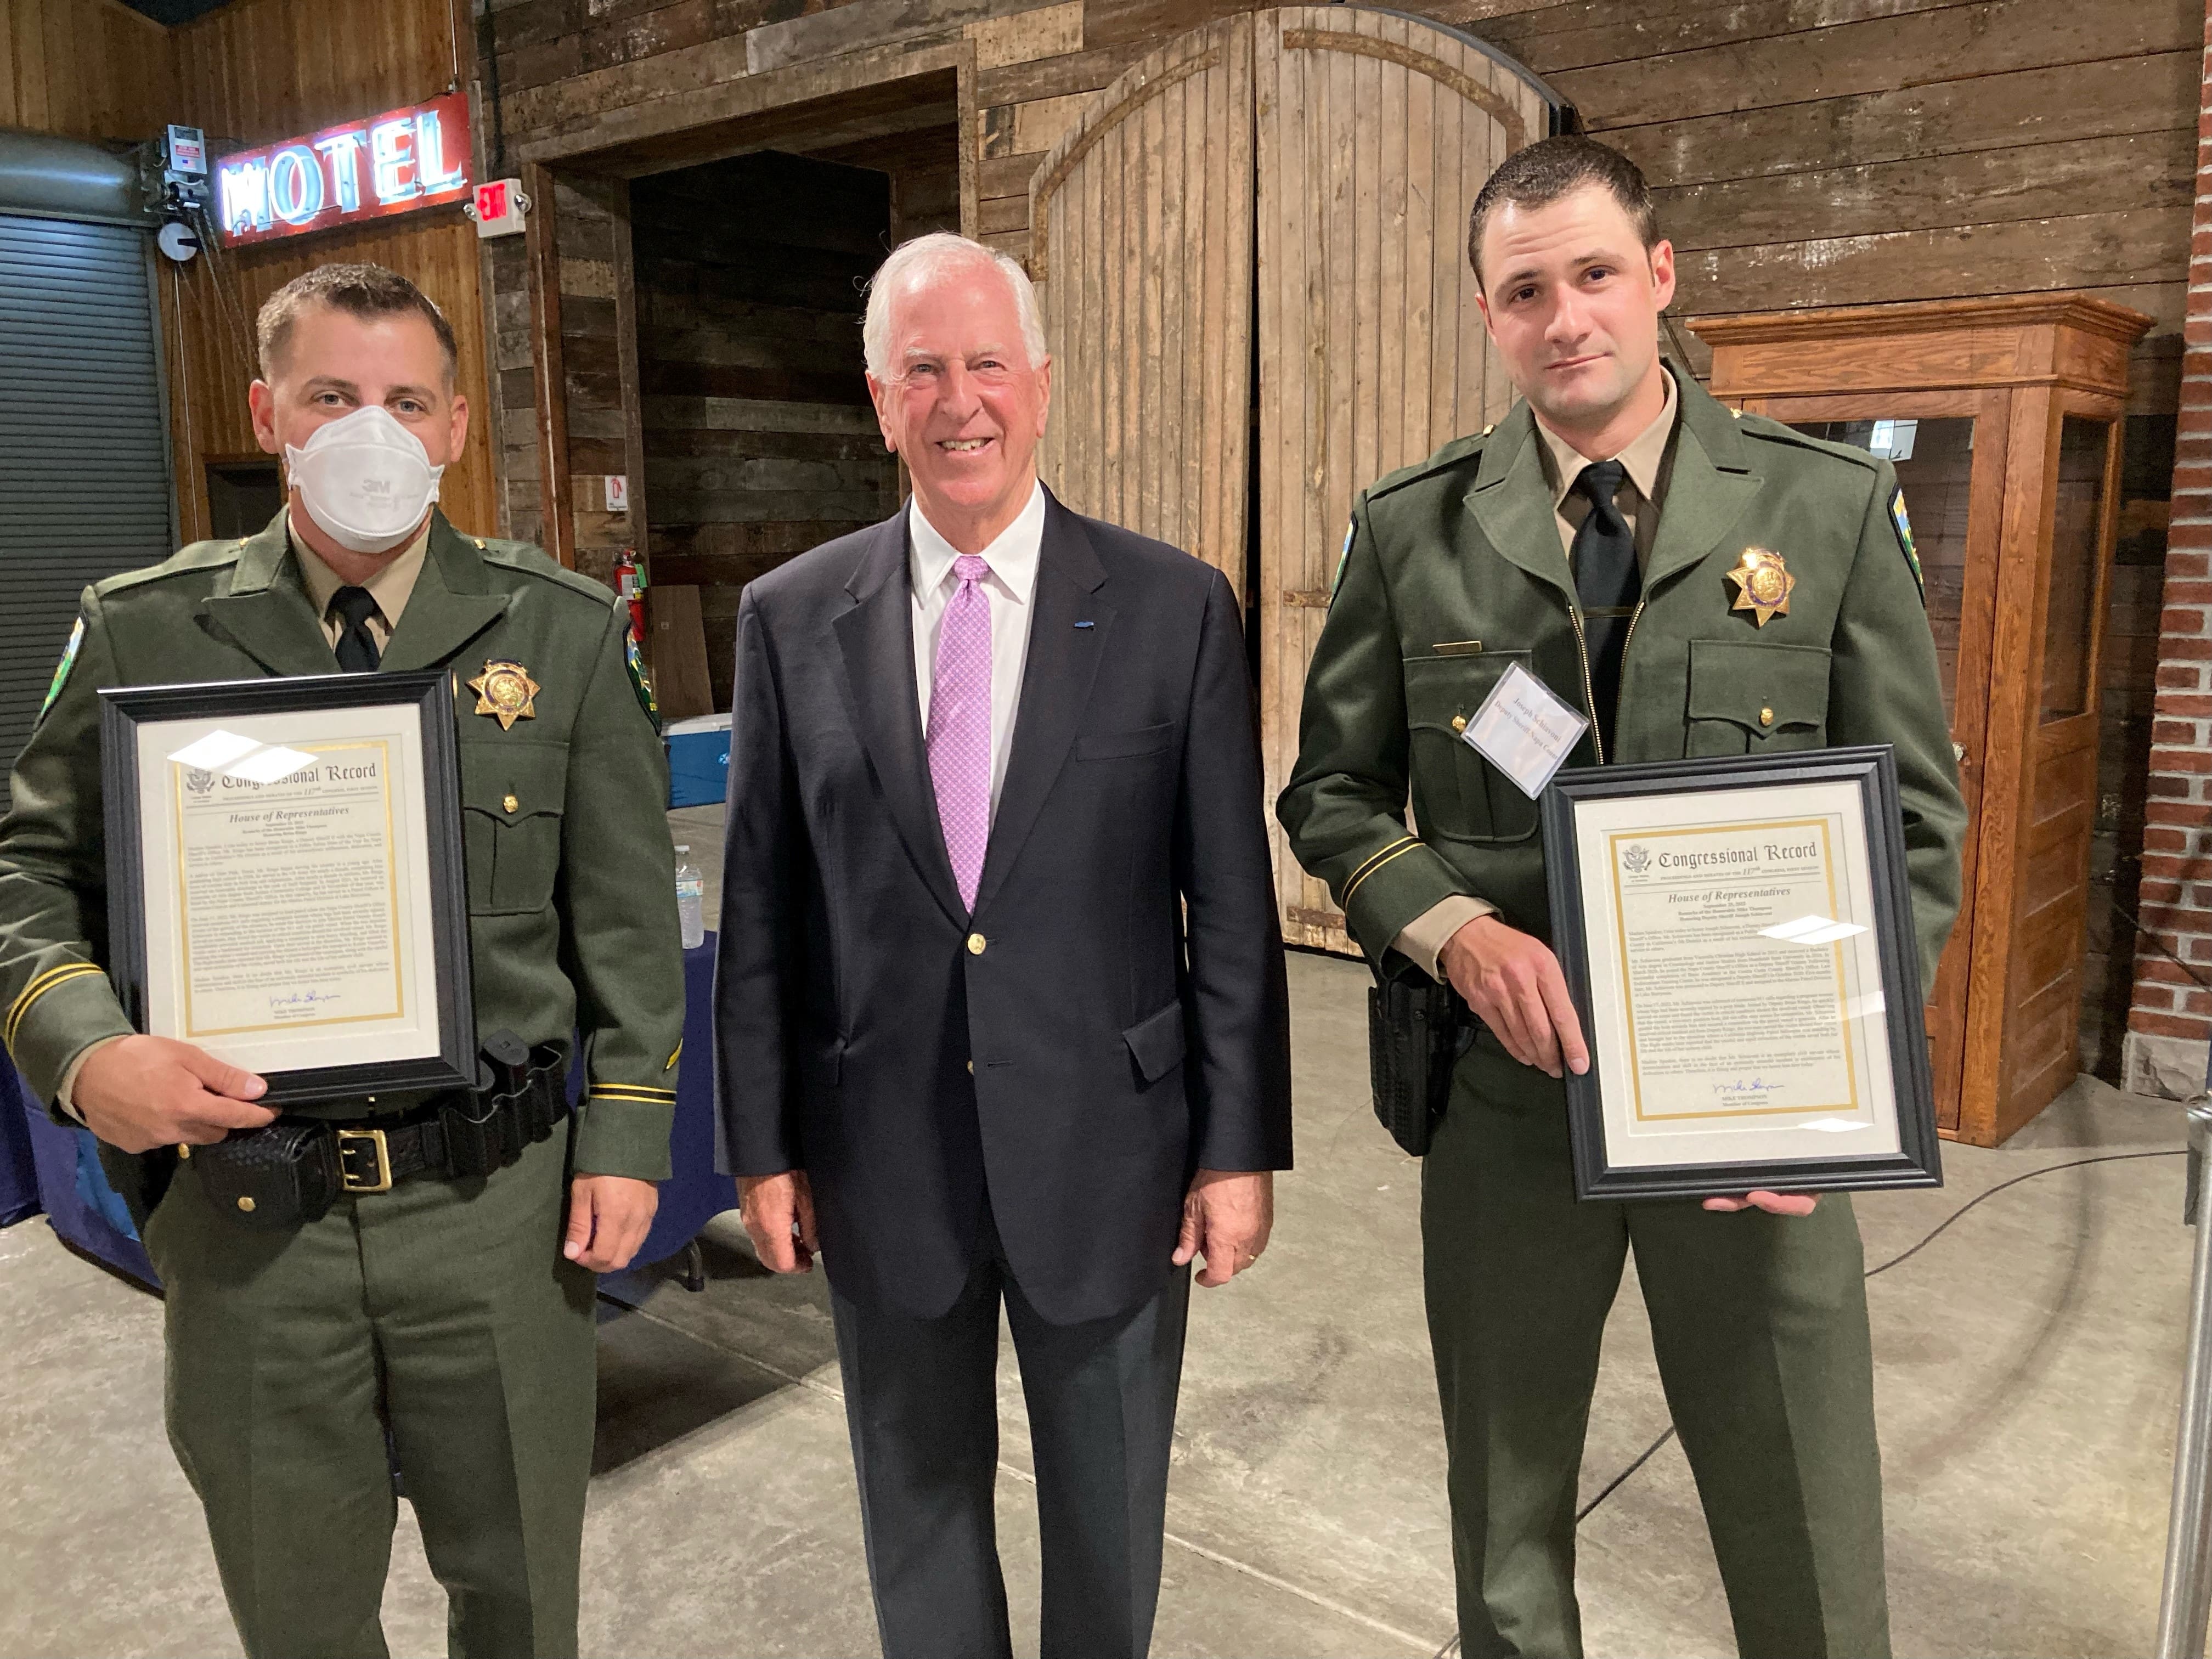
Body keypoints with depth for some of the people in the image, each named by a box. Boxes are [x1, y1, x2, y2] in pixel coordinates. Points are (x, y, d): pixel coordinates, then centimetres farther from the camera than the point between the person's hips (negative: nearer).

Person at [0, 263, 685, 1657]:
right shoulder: (140, 632, 1)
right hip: (242, 1205, 1)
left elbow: (626, 908, 1)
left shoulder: (566, 633, 0)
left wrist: (627, 1139, -3)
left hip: (496, 1201, 0)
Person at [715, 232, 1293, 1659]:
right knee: (918, 1508, 21)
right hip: (881, 1156, 2)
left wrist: (1242, 1148, -5)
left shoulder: (1175, 608, -6)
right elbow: (760, 908, 2)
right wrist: (763, 1142, 3)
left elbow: (1232, 901, -5)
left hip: (1106, 1152, -1)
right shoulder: (791, 619, -1)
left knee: (1109, 1524, 19)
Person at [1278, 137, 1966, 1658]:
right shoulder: (1409, 530, -1)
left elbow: (1916, 822, 0)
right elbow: (1331, 791, 5)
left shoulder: (1838, 508, -2)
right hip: (1508, 1083, 1)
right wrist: (1456, 931, -14)